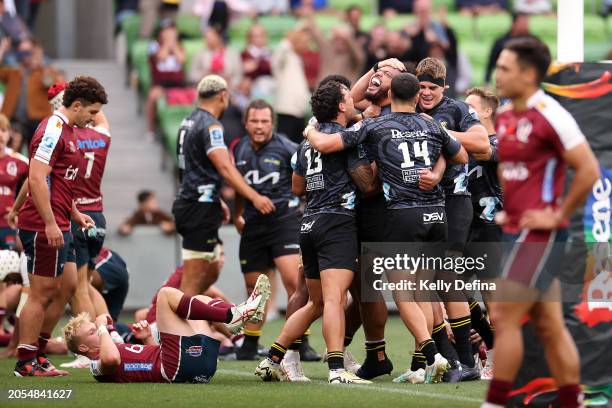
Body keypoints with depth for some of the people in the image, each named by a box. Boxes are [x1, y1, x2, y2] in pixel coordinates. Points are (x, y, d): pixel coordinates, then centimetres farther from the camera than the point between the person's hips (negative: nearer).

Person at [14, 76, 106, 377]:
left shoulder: (67, 132, 18)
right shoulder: (52, 131, -15)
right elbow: (37, 179, -22)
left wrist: (75, 214, 21)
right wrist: (50, 223, -24)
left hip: (58, 225, 11)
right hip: (44, 226, -10)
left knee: (67, 286, 13)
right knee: (42, 293, -5)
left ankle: (37, 353, 20)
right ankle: (26, 363, 1)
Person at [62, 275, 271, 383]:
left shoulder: (121, 349, 30)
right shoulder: (98, 365, 2)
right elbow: (111, 359, -23)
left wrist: (147, 338, 19)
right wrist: (103, 328, -10)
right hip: (176, 366, -10)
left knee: (201, 300, 23)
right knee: (166, 294, -8)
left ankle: (243, 312, -7)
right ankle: (232, 317, -15)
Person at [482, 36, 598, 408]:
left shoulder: (549, 116, -14)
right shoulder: (503, 117, 11)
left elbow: (589, 170, -17)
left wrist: (559, 215, -14)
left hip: (539, 234, -8)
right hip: (514, 232, 8)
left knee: (504, 317, -9)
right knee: (550, 326, 9)